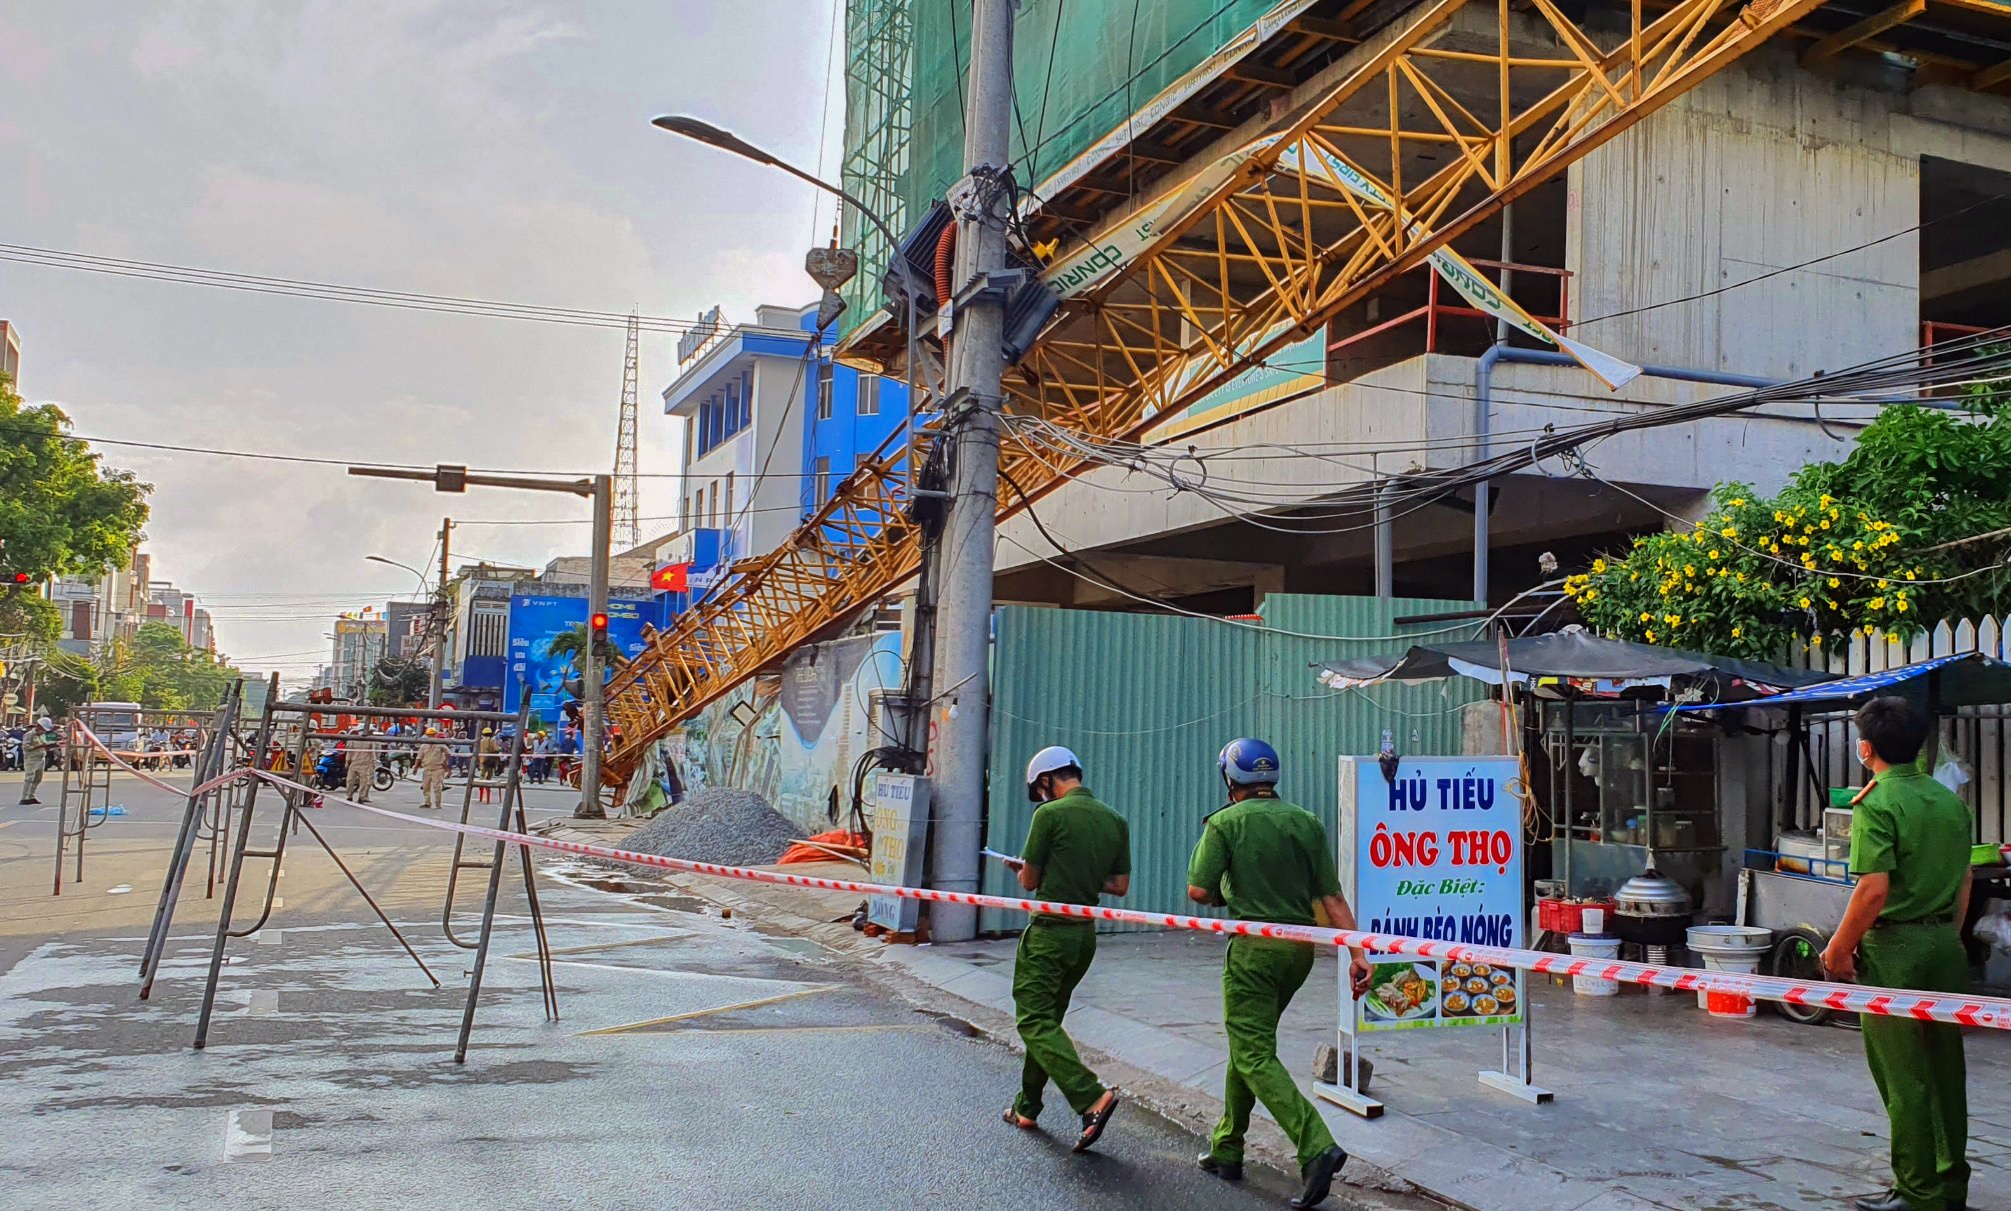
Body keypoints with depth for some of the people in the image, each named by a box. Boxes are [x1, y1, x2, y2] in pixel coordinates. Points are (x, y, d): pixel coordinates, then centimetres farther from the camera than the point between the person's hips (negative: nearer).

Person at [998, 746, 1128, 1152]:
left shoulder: (1050, 814, -13)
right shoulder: (1115, 820, 6)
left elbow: (1029, 881, -7)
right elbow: (1120, 885, 8)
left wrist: (1024, 868, 15)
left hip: (1049, 932, -7)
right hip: (1085, 935, 7)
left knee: (1034, 1020, -7)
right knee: (1048, 1018, 19)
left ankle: (1091, 1098, -23)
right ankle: (1027, 1107, 26)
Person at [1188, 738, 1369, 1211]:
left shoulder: (1225, 822, -7)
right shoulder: (1307, 822, 6)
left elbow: (1198, 891, -11)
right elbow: (1331, 895, 1)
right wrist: (1356, 952, 1)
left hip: (1254, 948, -6)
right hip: (1301, 948, 6)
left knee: (1255, 1056, -4)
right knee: (1249, 1044, 19)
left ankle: (1317, 1149, -21)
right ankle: (1226, 1149, 27)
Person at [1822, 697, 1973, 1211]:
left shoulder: (1877, 804, -15)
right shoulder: (1950, 800, 8)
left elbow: (1874, 888, -20)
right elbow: (1964, 881, 13)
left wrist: (1839, 948, -11)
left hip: (1894, 947, -7)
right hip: (1945, 943, 7)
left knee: (1903, 1076, 0)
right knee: (1945, 1067, 15)